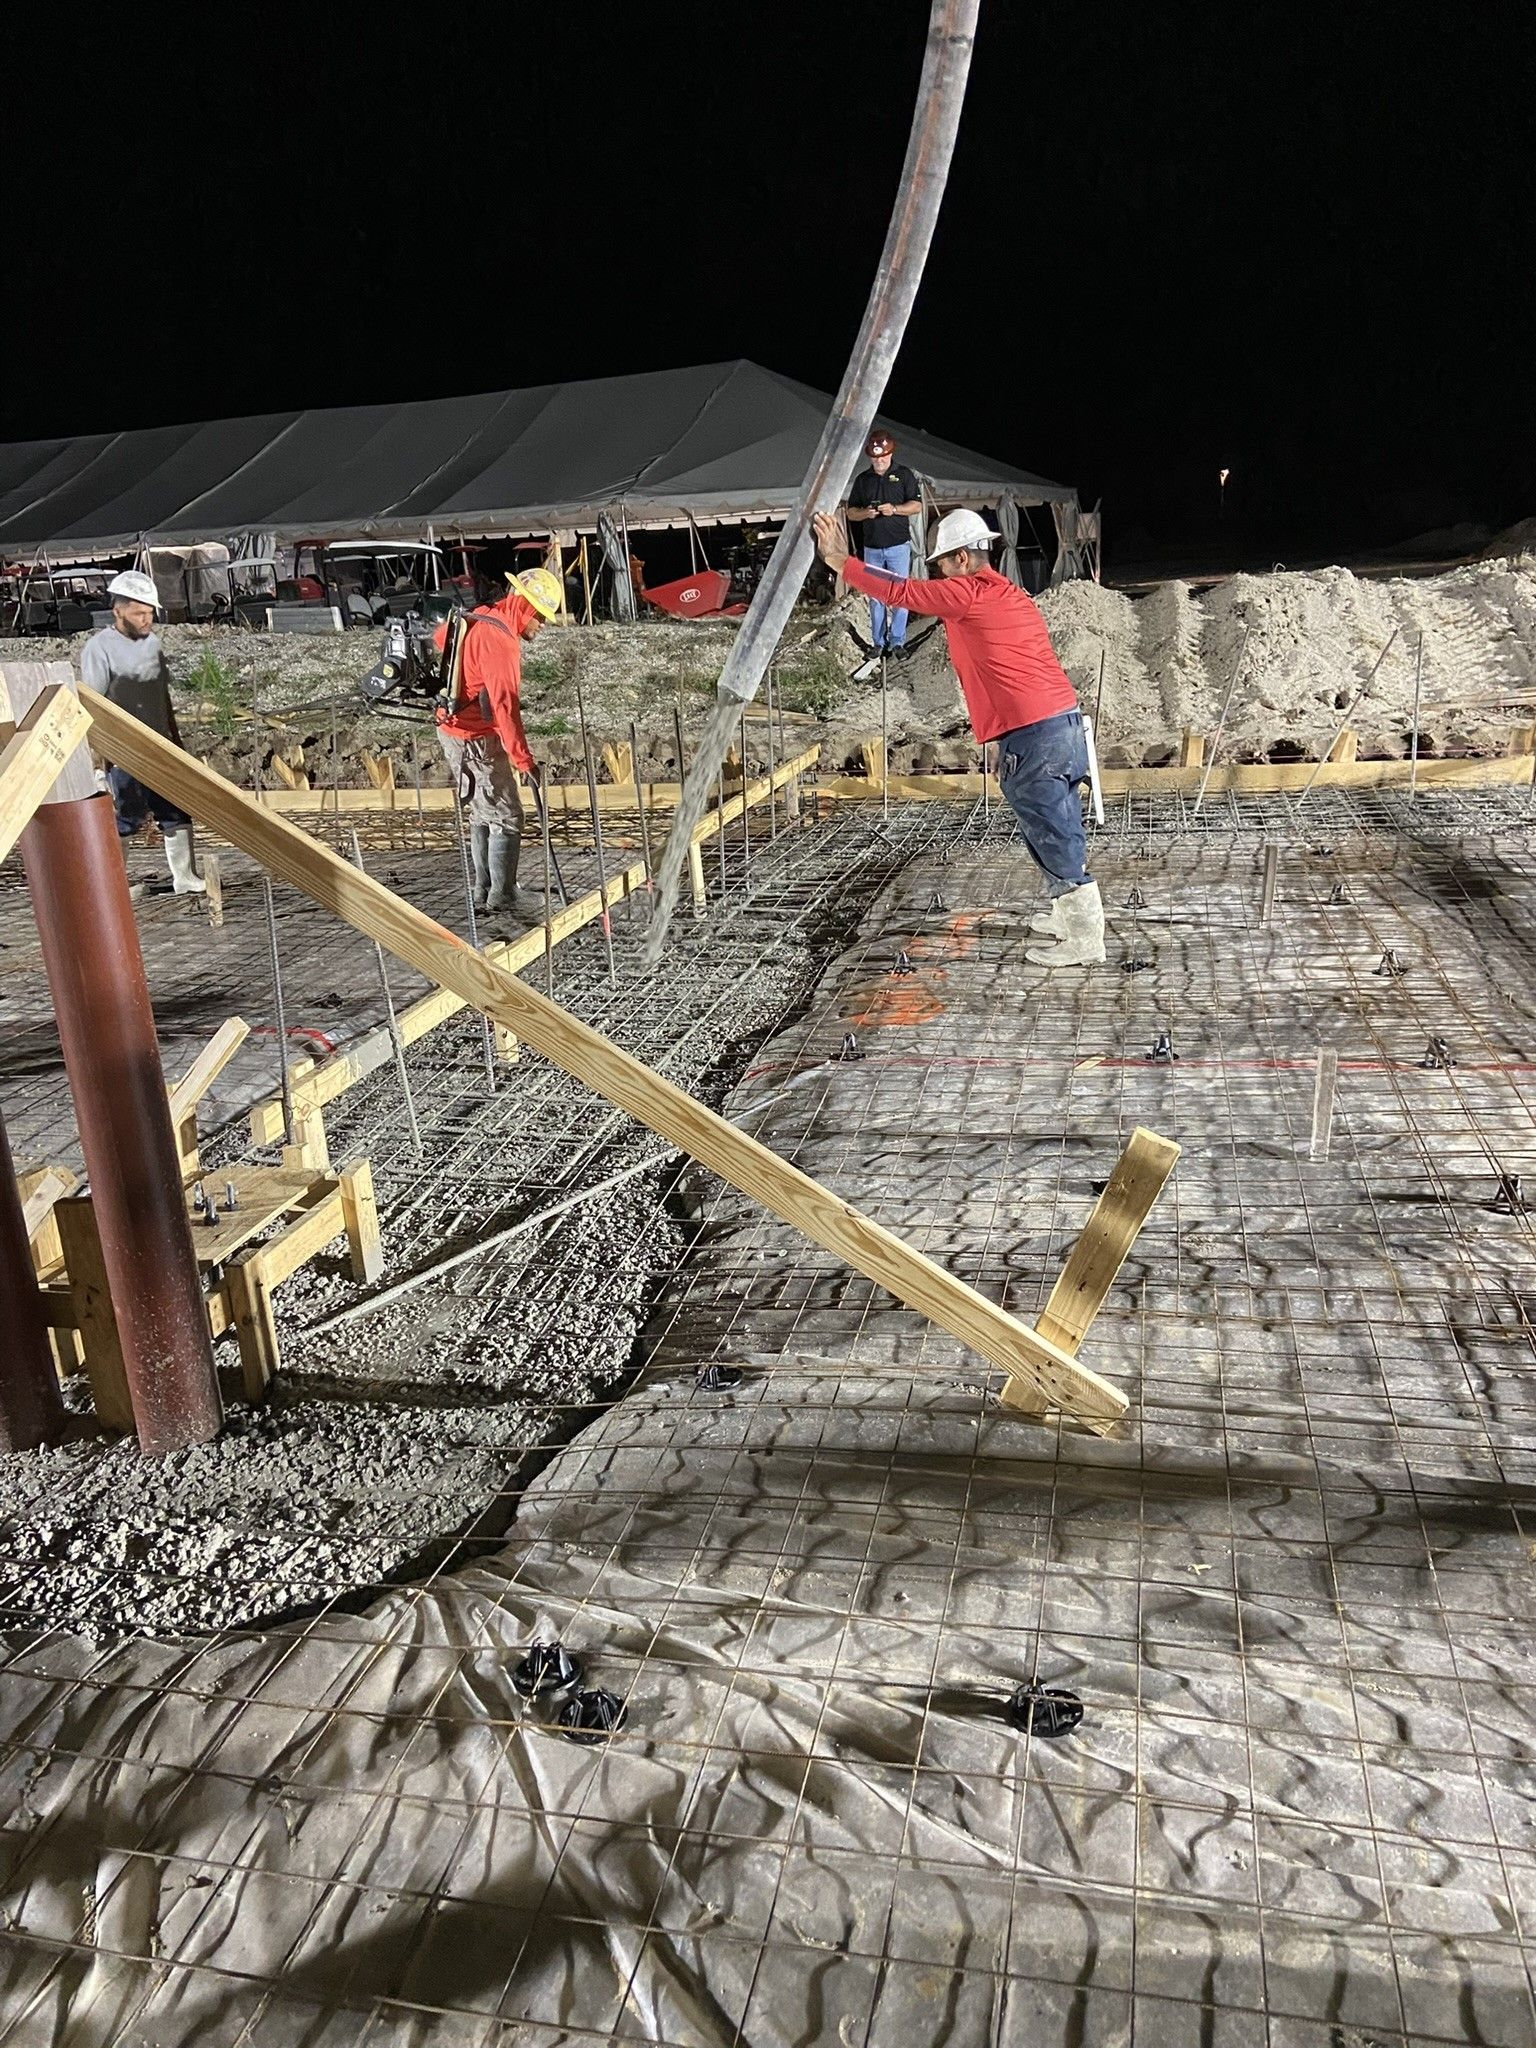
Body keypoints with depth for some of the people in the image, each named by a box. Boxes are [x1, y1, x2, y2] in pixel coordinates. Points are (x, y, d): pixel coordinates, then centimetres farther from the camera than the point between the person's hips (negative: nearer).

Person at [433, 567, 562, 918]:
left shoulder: (480, 619, 9)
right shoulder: (500, 639, -22)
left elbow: (441, 634, 30)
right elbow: (504, 703, -28)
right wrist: (522, 758, -29)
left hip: (455, 730, 10)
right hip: (476, 740, -10)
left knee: (483, 815, 16)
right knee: (506, 817, -4)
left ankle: (484, 891, 23)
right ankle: (503, 894, 2)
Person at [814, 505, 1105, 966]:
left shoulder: (968, 593, -8)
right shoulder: (1005, 594, 20)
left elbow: (900, 591, -6)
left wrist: (838, 561, 0)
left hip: (1033, 733, -10)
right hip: (1061, 720, 10)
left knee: (1055, 833, -3)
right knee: (1055, 829, 20)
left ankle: (1084, 939, 4)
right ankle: (1070, 914, 32)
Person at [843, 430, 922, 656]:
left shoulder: (903, 474, 3)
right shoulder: (862, 479, 11)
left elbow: (917, 505, -1)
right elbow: (850, 511, 11)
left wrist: (894, 509, -18)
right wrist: (865, 513, -11)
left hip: (898, 546, -3)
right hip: (871, 548, 3)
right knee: (875, 597, 4)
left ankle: (897, 641, 1)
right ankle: (879, 642, 10)